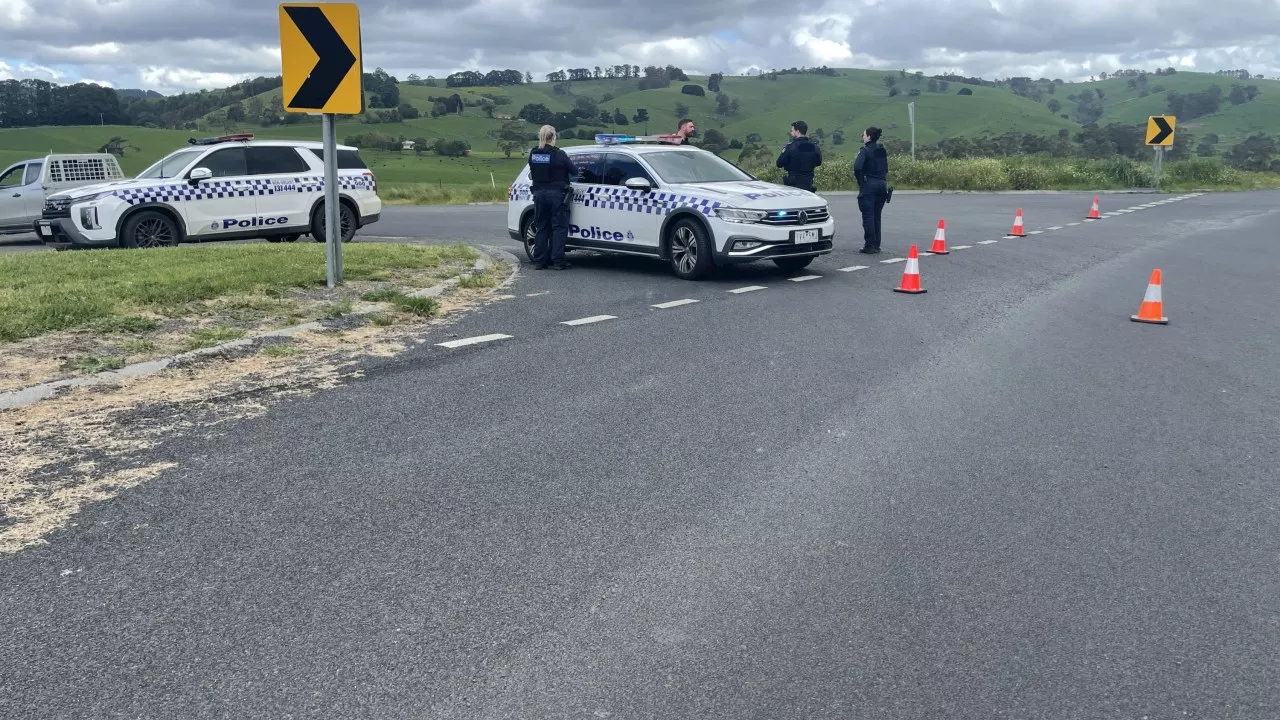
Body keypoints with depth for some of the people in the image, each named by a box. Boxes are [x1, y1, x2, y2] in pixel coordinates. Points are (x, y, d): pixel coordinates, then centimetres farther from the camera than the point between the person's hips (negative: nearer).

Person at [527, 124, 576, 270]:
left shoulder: (533, 154, 1)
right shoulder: (558, 154, -13)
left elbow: (533, 174, 7)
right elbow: (574, 171, -5)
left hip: (539, 194, 5)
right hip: (557, 194, -5)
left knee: (542, 228, 12)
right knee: (559, 228, 2)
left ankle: (539, 261, 11)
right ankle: (558, 261, -2)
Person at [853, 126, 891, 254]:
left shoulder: (865, 150, -10)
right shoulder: (882, 151, 13)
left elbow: (857, 167, -23)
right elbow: (886, 169, 15)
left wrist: (860, 181, -11)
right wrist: (884, 181, 14)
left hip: (869, 185, -7)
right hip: (882, 184, 7)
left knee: (868, 216, -4)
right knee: (876, 216, 13)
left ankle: (870, 246, -6)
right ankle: (876, 245, 16)